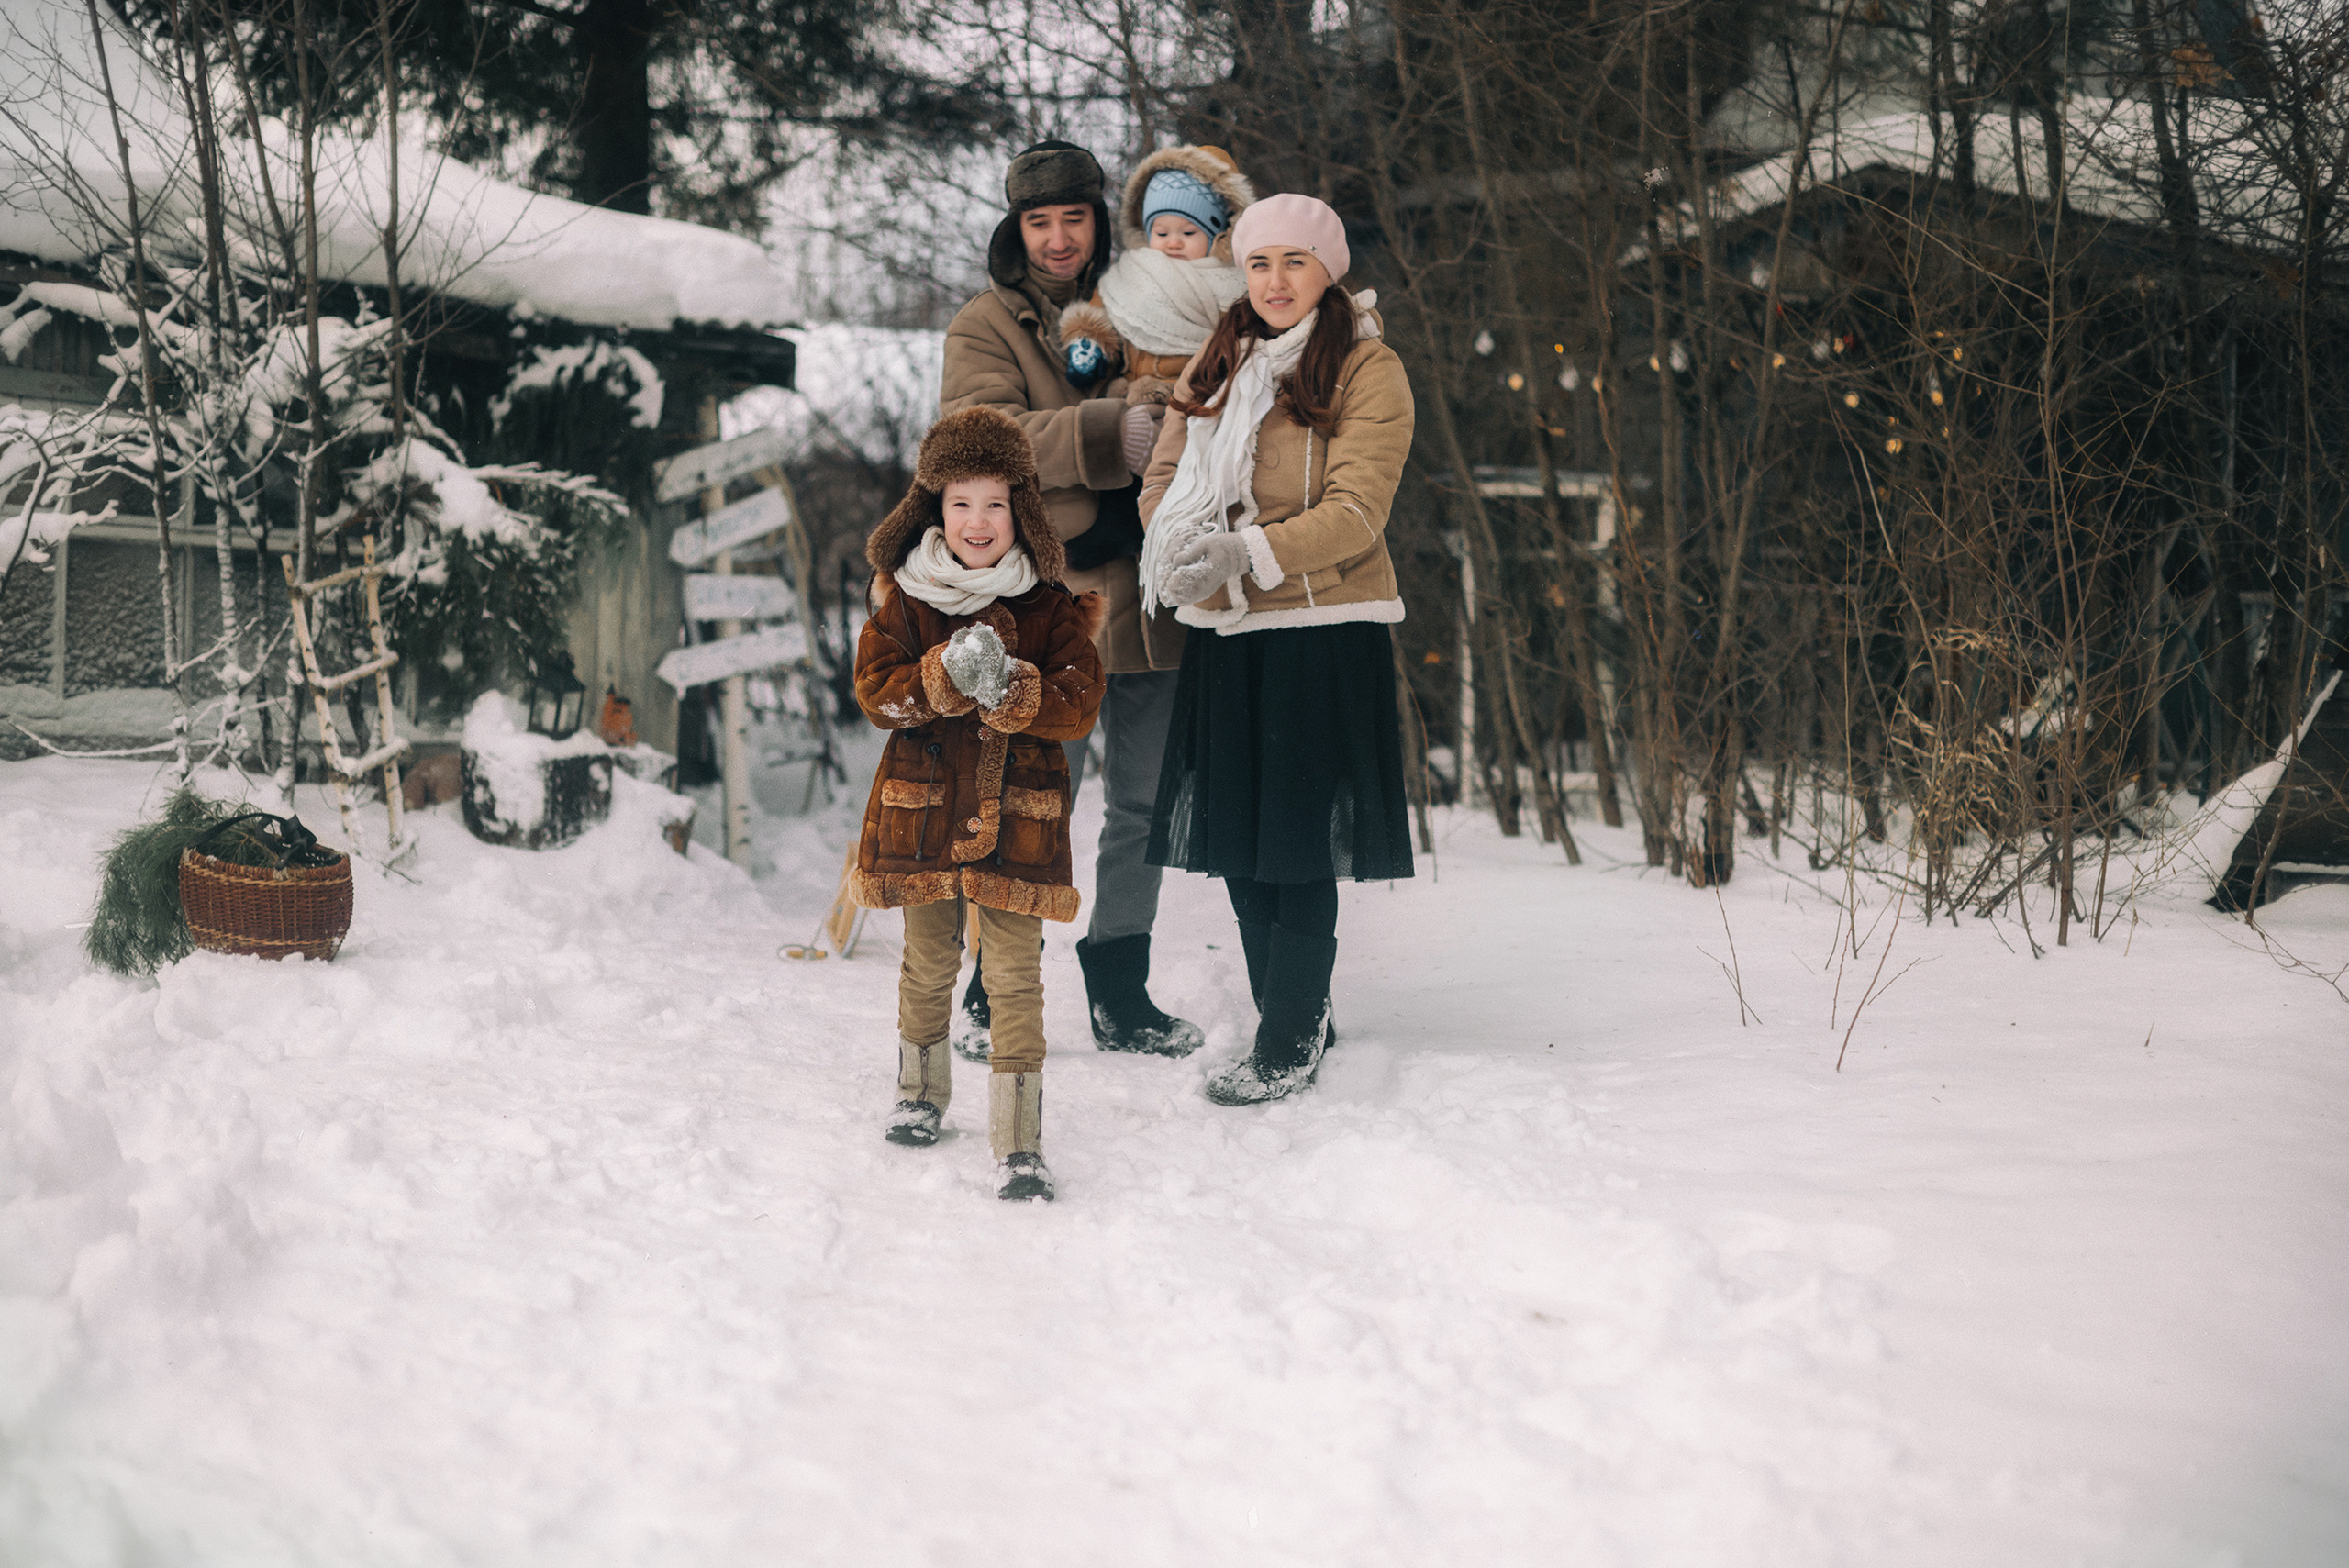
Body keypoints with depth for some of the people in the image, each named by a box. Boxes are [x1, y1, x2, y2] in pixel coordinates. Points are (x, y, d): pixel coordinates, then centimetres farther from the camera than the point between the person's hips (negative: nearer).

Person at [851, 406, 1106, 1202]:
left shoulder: (1051, 607, 1)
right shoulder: (905, 599, 3)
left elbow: (1079, 704, -5)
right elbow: (877, 690, -4)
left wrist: (1010, 692, -23)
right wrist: (946, 678, -21)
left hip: (1017, 814, -1)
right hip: (922, 807, 2)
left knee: (1014, 973, -6)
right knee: (928, 963, 16)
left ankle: (1019, 1141, -5)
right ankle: (921, 1092, 39)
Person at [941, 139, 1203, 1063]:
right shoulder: (984, 328, 3)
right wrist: (1109, 434, -24)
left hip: (1145, 597, 4)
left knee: (1142, 804, 9)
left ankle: (1120, 993, 21)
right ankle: (994, 992, 13)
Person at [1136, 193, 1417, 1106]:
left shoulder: (1368, 371, -3)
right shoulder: (1217, 366, 15)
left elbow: (1356, 512, -13)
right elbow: (1164, 477, 11)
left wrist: (1248, 552, -25)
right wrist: (1180, 544, -12)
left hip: (1323, 629, -6)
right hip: (1225, 631, 6)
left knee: (1298, 842, -6)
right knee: (1237, 840, 9)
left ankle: (1291, 1043, 4)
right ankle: (1295, 1019, 24)